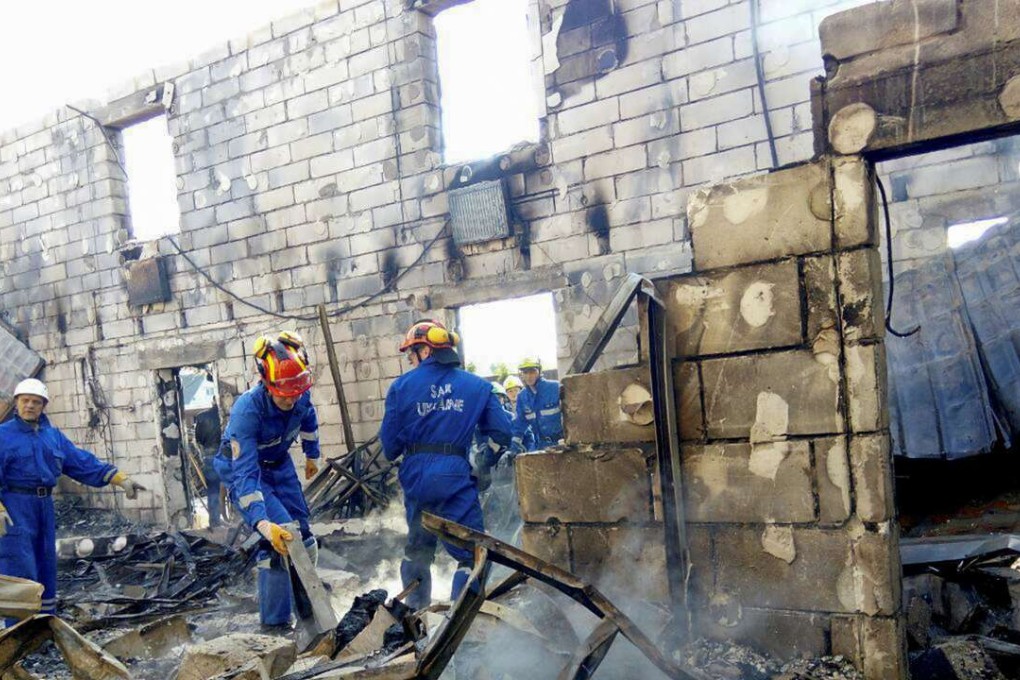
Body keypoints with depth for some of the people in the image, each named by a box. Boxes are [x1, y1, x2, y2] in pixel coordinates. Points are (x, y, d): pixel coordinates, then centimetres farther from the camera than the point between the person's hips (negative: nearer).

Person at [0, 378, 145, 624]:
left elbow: (83, 462, 11)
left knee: (46, 565, 12)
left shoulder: (53, 436, 13)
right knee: (20, 567, -10)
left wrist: (121, 479, 4)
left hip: (44, 505, 6)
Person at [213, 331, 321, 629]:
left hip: (278, 464, 6)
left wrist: (312, 455, 19)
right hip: (243, 469, -5)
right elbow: (244, 473, -41)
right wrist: (262, 523, -49)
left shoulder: (300, 396, -22)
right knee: (279, 535, -21)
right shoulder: (247, 410, -38)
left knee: (301, 536, 5)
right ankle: (274, 621, -9)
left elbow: (308, 418, 5)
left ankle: (307, 608, 25)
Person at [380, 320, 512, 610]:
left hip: (416, 476, 3)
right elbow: (502, 433, 1)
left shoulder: (402, 385, 1)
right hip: (455, 476, -3)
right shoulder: (476, 386, 3)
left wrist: (393, 454, 24)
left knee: (417, 547, 23)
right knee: (472, 552, 4)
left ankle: (415, 611, 35)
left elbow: (389, 441, 1)